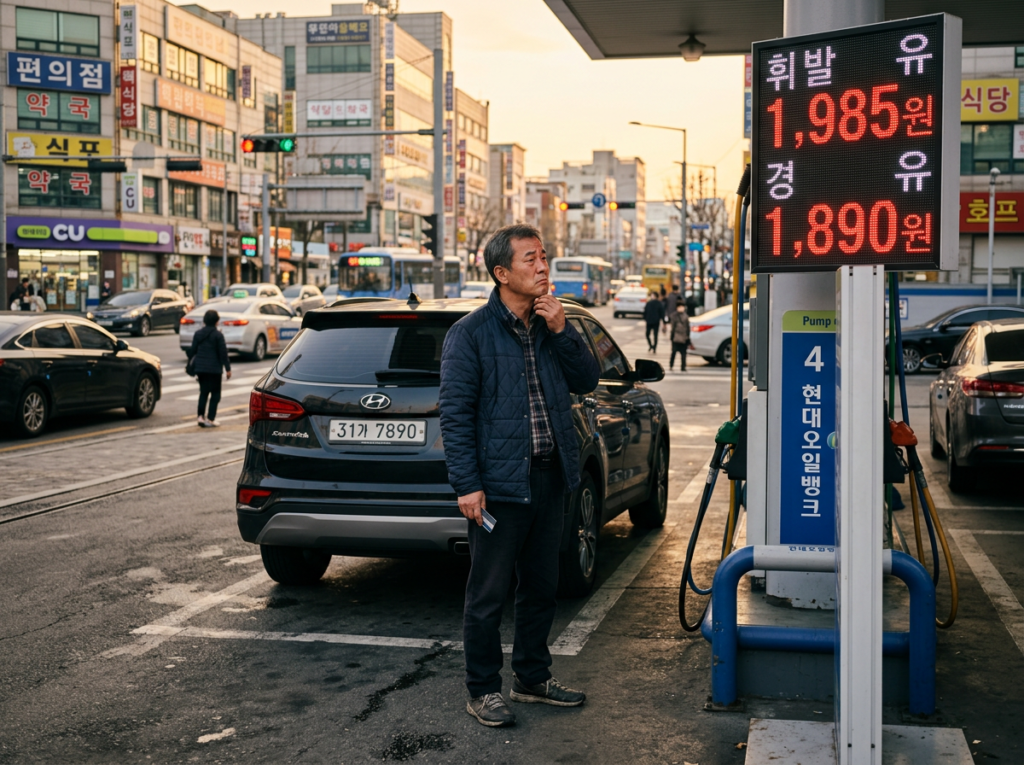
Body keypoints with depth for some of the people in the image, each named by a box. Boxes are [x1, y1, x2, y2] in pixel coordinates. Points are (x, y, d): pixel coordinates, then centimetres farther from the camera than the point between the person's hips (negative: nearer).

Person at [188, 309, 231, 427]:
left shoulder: (198, 334, 5)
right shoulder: (218, 335, -9)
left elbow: (192, 351, 8)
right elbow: (223, 353, -10)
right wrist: (228, 368, -5)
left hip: (200, 368, 5)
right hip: (214, 369, -5)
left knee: (203, 393, 13)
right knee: (215, 393, 2)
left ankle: (201, 417, 7)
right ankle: (210, 419, -3)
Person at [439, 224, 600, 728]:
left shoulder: (549, 325, 10)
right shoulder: (471, 334, -8)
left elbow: (587, 380, 6)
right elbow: (454, 413, -11)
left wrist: (562, 332, -8)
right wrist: (467, 485, -16)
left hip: (549, 478, 6)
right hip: (500, 482, -6)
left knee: (541, 588, 16)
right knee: (488, 594, 2)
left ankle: (532, 678, 30)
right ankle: (483, 690, 16)